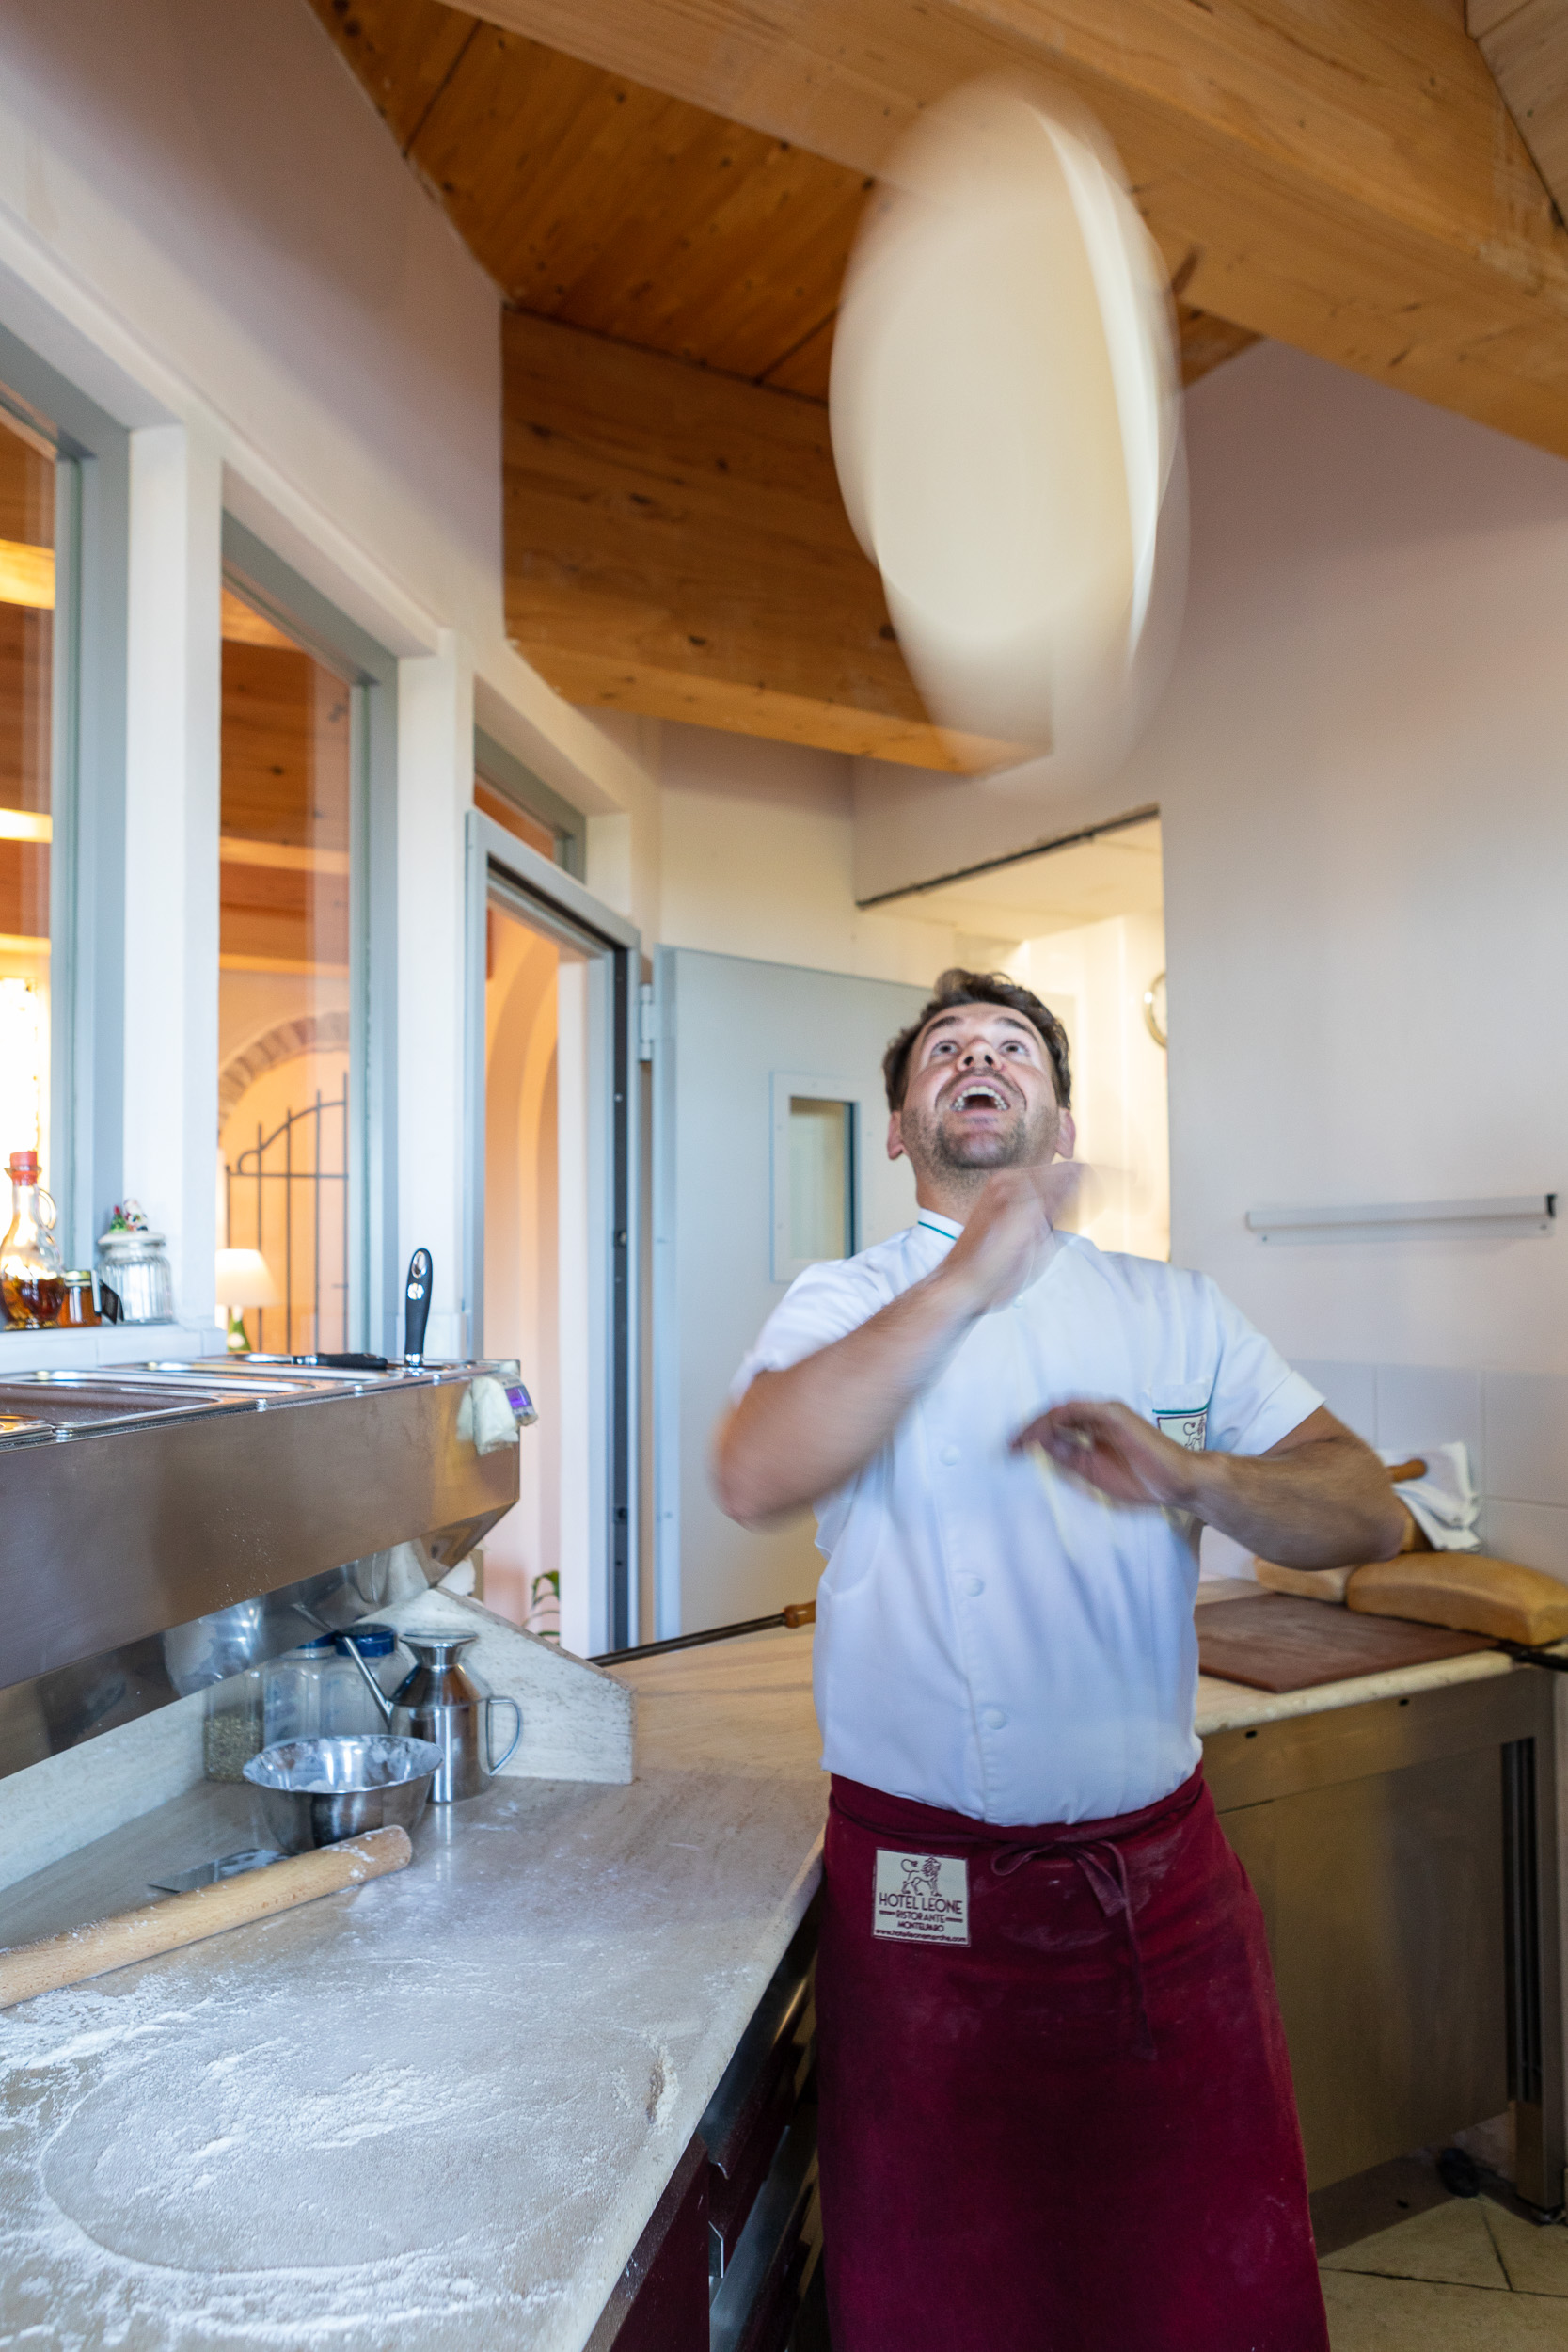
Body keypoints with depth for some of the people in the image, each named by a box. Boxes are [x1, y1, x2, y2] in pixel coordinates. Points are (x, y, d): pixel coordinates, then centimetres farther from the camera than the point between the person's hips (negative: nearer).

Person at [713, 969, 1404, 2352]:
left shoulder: (1171, 1312, 6)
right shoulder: (844, 1305, -2)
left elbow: (1368, 1512, 0)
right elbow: (754, 1479, -22)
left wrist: (1192, 1481, -19)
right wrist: (969, 1279, -26)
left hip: (1164, 1877, 3)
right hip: (926, 1892, -2)